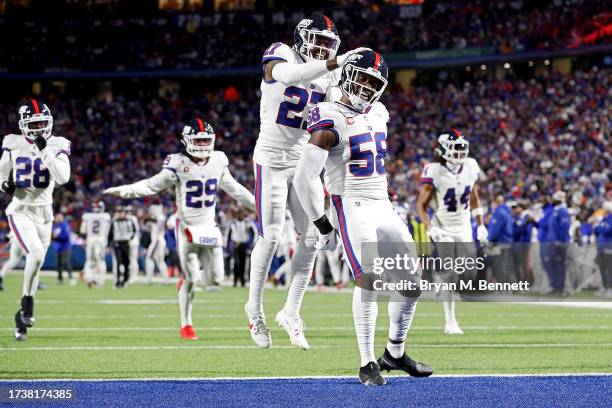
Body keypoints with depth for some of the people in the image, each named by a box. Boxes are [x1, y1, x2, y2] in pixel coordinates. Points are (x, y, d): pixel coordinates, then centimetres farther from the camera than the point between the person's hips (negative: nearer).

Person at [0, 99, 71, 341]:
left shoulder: (57, 146, -2)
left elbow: (63, 178, -16)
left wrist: (45, 151, -19)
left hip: (44, 212, 3)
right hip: (20, 210, -3)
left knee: (35, 266, 9)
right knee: (36, 254, -25)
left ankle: (23, 315, 23)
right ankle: (27, 302, -6)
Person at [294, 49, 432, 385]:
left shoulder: (377, 114, 13)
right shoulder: (331, 121, -12)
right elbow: (305, 178, -15)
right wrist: (323, 227, -10)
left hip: (383, 207, 8)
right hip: (352, 208, -8)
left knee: (412, 278, 8)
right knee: (368, 281, -21)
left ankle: (394, 354, 22)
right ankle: (368, 364, -14)